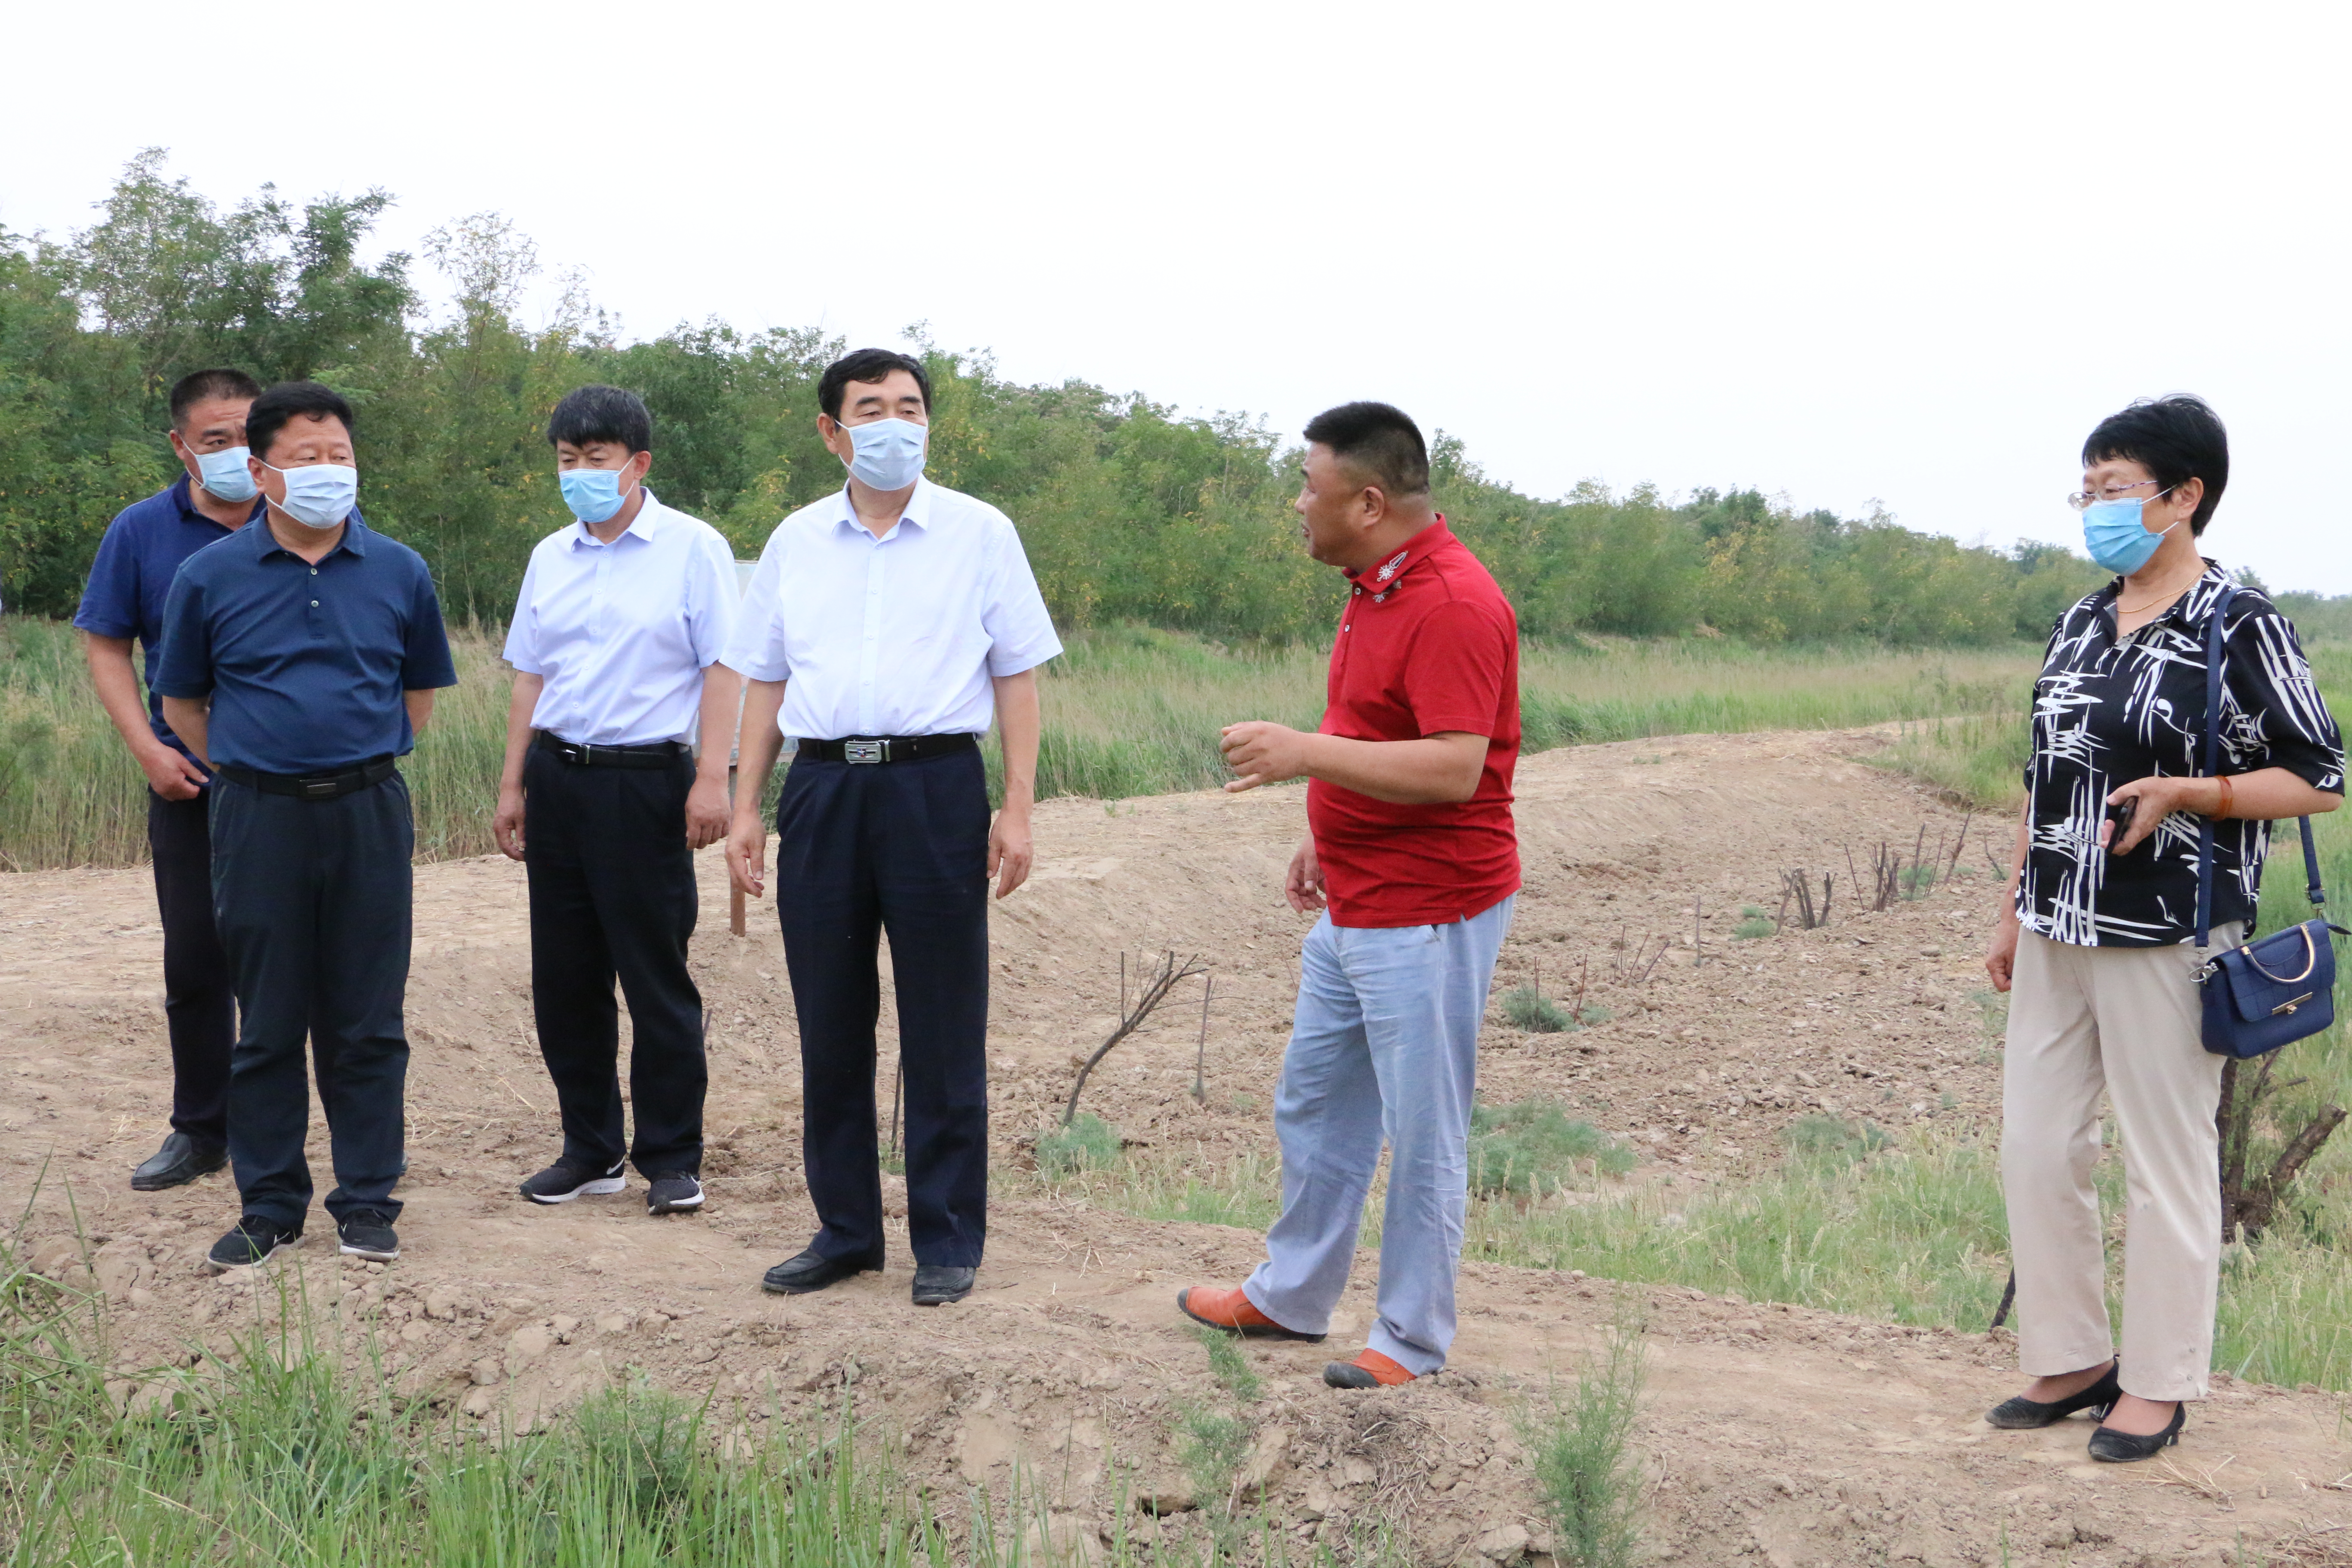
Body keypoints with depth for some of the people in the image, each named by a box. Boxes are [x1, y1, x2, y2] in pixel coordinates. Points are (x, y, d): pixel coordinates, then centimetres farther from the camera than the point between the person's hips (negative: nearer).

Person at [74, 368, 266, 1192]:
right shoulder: (142, 530, 2)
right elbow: (106, 645, 7)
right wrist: (148, 748, -5)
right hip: (188, 784, 2)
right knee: (193, 963, 10)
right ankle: (200, 1130, 23)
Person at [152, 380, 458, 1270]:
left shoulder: (399, 574, 4)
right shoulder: (210, 578, 1)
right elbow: (181, 702, 12)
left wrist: (361, 763, 12)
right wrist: (245, 772, 10)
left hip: (369, 813, 1)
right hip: (258, 820, 0)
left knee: (366, 1022, 5)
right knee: (267, 1024, 6)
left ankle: (368, 1202, 14)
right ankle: (269, 1205, 16)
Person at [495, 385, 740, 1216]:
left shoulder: (692, 548, -3)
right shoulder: (550, 558, 13)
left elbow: (722, 670, -7)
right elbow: (531, 676, 18)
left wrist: (711, 779, -14)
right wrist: (513, 784, 14)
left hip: (645, 780, -6)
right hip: (556, 775, 6)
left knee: (656, 976, -2)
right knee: (564, 976, 9)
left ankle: (672, 1160, 7)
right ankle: (589, 1148, 21)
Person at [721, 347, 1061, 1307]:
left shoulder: (979, 533, 3)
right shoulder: (795, 542, 11)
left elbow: (1016, 676, 2)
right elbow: (764, 680, 15)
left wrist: (1017, 808, -5)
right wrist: (746, 806, 8)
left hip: (935, 785, -3)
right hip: (821, 786, 3)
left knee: (943, 1029, 2)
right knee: (829, 1022, 8)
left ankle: (947, 1240, 13)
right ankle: (845, 1229, 21)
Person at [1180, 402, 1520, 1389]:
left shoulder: (1454, 605, -22)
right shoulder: (1374, 588, 11)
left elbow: (1454, 767, -29)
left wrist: (1306, 753, -28)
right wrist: (1327, 832, 19)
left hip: (1428, 916, -11)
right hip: (1352, 904, 11)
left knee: (1422, 1132, 1)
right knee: (1313, 1103, 20)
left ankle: (1413, 1342, 13)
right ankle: (1291, 1296, 35)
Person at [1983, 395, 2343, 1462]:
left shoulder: (2240, 628, -9)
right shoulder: (2079, 626, 11)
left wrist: (2184, 792, -21)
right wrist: (2013, 915, 16)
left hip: (2166, 938, -7)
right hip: (2059, 933, 7)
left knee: (2168, 1163, 3)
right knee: (2035, 1148, 9)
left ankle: (2159, 1385, 16)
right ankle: (2070, 1360, 24)